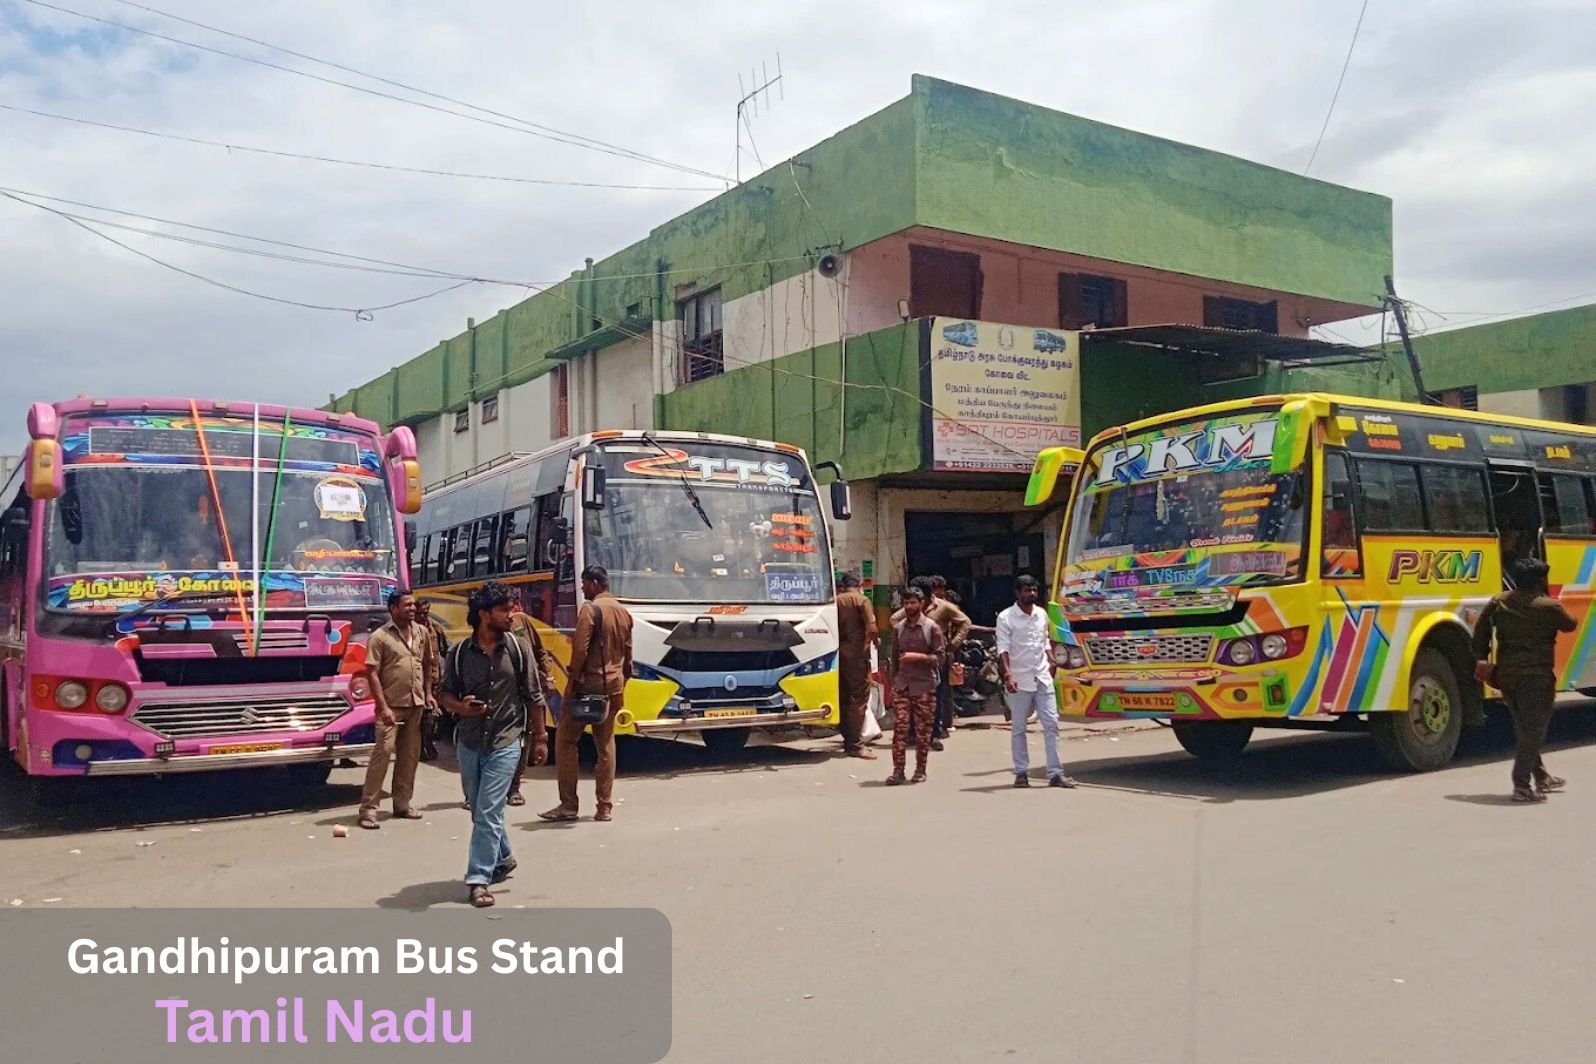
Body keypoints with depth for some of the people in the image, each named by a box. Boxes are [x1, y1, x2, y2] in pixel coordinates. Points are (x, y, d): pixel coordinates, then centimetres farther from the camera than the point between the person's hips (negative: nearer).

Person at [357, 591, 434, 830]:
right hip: (392, 706, -5)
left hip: (416, 705, 6)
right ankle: (368, 808, -5)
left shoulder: (421, 633, 9)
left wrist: (428, 693, 9)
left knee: (410, 755, 10)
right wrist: (383, 707, -16)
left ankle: (402, 804, 20)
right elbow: (372, 674, -10)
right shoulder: (380, 637, -7)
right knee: (382, 752, -10)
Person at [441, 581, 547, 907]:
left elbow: (533, 697, 1)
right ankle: (503, 858, 38)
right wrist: (460, 707, -16)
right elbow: (447, 695, 7)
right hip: (469, 743, 3)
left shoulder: (518, 648, -5)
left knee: (488, 813, -10)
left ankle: (478, 879, -4)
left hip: (504, 743, -3)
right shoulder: (460, 652, -3)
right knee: (481, 812, 16)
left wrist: (539, 737, 3)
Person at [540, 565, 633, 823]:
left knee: (565, 739, 2)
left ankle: (568, 805, 0)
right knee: (606, 744, 10)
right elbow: (627, 655, 15)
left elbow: (580, 649, -17)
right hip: (612, 687, 7)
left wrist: (572, 679, -10)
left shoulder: (591, 608, -10)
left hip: (588, 683, -7)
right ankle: (604, 807, 11)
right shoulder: (624, 612, 13)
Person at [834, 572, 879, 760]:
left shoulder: (836, 601, 9)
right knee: (859, 698, -4)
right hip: (857, 653, -6)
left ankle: (848, 742, 19)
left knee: (843, 698, 13)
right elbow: (871, 628, -15)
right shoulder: (862, 600, -5)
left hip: (839, 653, 6)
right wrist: (876, 641, 3)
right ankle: (856, 745, -9)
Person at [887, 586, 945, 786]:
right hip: (902, 685, 3)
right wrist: (893, 680, 14)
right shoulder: (898, 628, 10)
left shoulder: (931, 627, -2)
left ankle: (920, 770, 14)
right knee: (900, 727, -5)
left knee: (923, 730, 3)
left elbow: (940, 656, -5)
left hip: (924, 686, -3)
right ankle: (898, 770, -3)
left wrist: (917, 657, -17)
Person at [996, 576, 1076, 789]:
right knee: (1018, 728, 3)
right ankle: (1021, 773, 12)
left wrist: (1050, 664, 9)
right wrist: (1007, 674, -24)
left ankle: (1055, 773, 3)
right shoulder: (1006, 617, -7)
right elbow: (1003, 648, -13)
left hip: (1042, 678, 5)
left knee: (1051, 724, 0)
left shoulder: (1042, 614, 10)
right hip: (1020, 680, -5)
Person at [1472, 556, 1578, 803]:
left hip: (1507, 677, 6)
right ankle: (1522, 786, -5)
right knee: (1533, 732, -1)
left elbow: (1481, 629, 5)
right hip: (1536, 678, -6)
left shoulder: (1499, 602, 5)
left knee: (1525, 730, 20)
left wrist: (1481, 658, 9)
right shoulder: (1548, 607, -10)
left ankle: (1542, 778, 33)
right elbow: (1570, 625, 7)